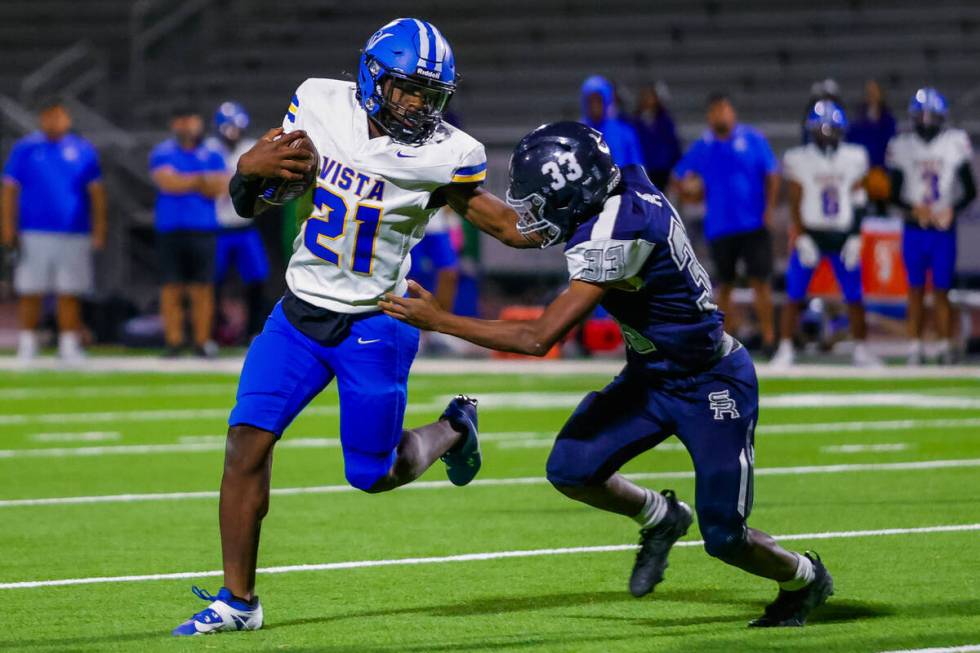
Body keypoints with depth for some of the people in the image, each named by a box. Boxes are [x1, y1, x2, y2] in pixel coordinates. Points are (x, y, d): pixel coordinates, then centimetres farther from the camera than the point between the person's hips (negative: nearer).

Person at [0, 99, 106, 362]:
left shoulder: (82, 150, 7)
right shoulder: (24, 149, 3)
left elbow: (96, 192, 10)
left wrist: (99, 230, 3)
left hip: (74, 235, 1)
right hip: (34, 234, -1)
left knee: (70, 294, 1)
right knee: (30, 293, 0)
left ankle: (69, 345, 7)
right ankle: (27, 346, 6)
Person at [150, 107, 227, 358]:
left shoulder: (212, 155, 9)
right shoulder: (162, 153, 5)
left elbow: (220, 189, -1)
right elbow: (167, 182, -12)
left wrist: (184, 182, -10)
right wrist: (202, 180, -11)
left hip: (202, 230, 1)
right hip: (170, 230, -1)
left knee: (203, 288, -1)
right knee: (171, 288, -2)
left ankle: (202, 340, 3)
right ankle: (173, 341, 0)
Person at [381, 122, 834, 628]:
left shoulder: (613, 239, -33)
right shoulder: (625, 185, -9)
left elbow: (538, 338, -31)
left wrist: (438, 320, -25)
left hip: (713, 387, -8)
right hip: (652, 376, 8)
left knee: (723, 538, -2)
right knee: (570, 469, -7)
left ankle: (803, 578, 29)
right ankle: (658, 517, 21)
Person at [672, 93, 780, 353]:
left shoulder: (753, 140, 1)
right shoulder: (700, 148, 7)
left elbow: (772, 175, 2)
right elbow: (679, 177, 19)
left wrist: (769, 210, -6)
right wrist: (689, 192, -1)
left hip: (754, 224, -2)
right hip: (720, 228, 2)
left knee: (759, 281, -6)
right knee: (724, 285, 7)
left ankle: (768, 337, -2)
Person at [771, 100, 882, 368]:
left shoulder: (853, 158, 2)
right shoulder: (798, 159, -4)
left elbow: (857, 202, 4)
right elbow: (795, 203, -5)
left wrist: (855, 237, -3)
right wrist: (802, 238, -12)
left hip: (842, 235, 2)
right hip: (811, 233, -2)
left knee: (854, 295, 2)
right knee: (795, 294, -3)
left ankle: (861, 349, 11)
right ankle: (786, 349, 5)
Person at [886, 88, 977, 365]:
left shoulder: (956, 142, -1)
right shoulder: (902, 145, 2)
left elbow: (970, 191, 1)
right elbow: (895, 193, 5)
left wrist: (952, 210, -15)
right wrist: (913, 209, -13)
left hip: (944, 230, -1)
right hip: (914, 229, 1)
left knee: (941, 291, 0)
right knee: (916, 290, 6)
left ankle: (945, 347, 8)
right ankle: (915, 347, 11)